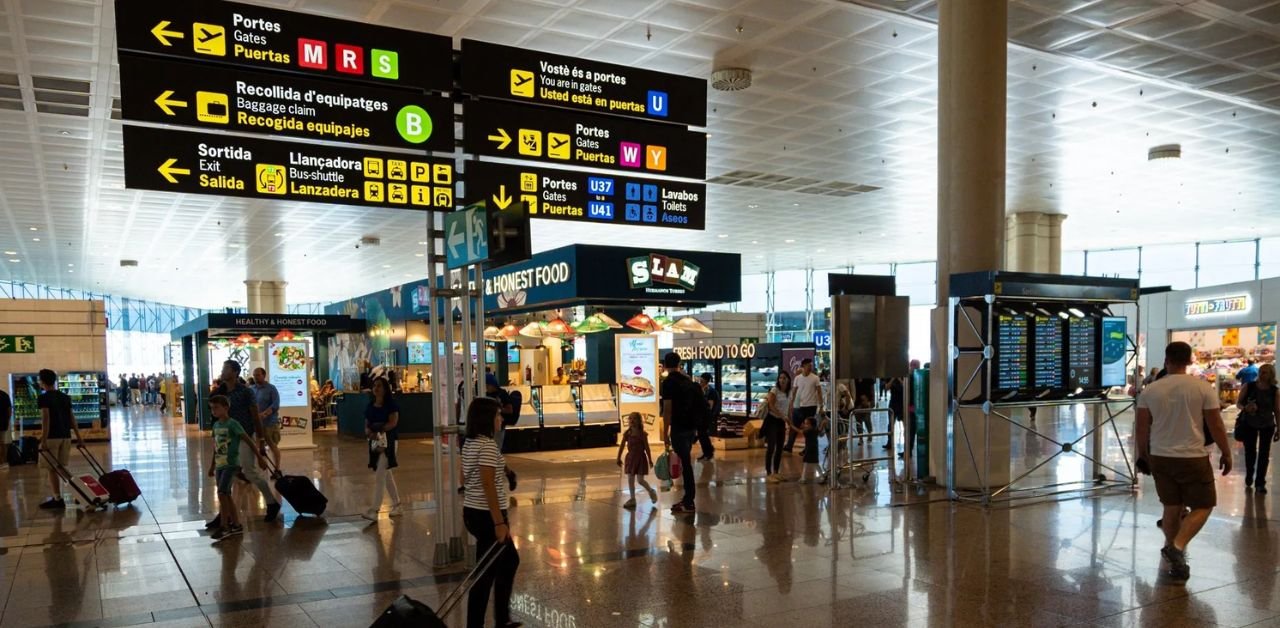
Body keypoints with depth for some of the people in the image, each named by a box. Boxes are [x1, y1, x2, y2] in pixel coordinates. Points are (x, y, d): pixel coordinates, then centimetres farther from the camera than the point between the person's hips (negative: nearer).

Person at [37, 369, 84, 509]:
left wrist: (43, 440, -21)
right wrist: (78, 436, 13)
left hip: (52, 437, -7)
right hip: (65, 435, 7)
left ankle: (58, 499, -3)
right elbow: (71, 417, 12)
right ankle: (56, 497, 18)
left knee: (52, 469, -2)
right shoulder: (65, 397, 12)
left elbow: (46, 419, -18)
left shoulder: (43, 398, -8)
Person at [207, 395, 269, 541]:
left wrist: (260, 458, -9)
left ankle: (224, 527, -7)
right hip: (220, 465, 8)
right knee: (226, 495, 10)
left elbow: (248, 441, -10)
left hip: (231, 465, -8)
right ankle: (236, 525, 19)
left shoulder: (232, 424, -11)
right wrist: (212, 466, 22)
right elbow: (215, 447, 19)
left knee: (222, 493, -14)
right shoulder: (216, 425, 10)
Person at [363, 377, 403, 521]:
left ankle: (374, 510, -9)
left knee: (380, 475, -10)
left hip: (388, 441, -7)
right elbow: (367, 423, 10)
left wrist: (378, 431, -22)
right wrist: (368, 431, -11)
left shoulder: (391, 404, -7)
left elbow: (393, 422, -15)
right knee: (386, 474, 12)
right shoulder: (370, 405, 11)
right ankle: (397, 506, 22)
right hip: (375, 441, 7)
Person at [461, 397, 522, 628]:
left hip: (473, 512, 10)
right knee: (486, 572, 1)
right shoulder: (488, 445, -19)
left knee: (510, 560, 21)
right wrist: (499, 522, -21)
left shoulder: (470, 443, 9)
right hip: (486, 515, -10)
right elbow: (487, 485, -23)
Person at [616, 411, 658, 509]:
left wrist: (650, 460, -6)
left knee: (640, 480, -5)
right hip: (630, 457, 4)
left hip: (640, 457, -4)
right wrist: (619, 458, 3)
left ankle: (651, 491, 22)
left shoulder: (642, 434, -9)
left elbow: (647, 447, -7)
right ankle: (632, 499, 13)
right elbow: (622, 446, 3)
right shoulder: (627, 433, 0)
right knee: (630, 479, 3)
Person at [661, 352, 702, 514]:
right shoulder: (687, 380, 12)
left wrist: (665, 433, -10)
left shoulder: (669, 382, -11)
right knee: (686, 463, 15)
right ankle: (687, 498, 21)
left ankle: (689, 504, -1)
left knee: (685, 464, -5)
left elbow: (667, 409, -15)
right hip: (691, 427, 8)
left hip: (679, 428, -8)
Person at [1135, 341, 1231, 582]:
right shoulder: (1203, 388, -8)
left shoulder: (1150, 390, -1)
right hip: (1193, 458, -3)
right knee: (1202, 506, 8)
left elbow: (1141, 428, 2)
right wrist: (1226, 454, 8)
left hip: (1160, 458, 3)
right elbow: (1216, 426, -5)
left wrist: (1143, 454, 16)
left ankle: (1172, 549, 21)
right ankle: (1177, 546, -12)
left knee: (1172, 506, 15)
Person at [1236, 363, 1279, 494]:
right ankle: (1248, 479, 28)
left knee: (1264, 454, 3)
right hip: (1249, 423, -1)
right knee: (1249, 452, 7)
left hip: (1267, 425, 1)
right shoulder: (1248, 386, -9)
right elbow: (1238, 403, -2)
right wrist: (1245, 408, -25)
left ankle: (1260, 483, 12)